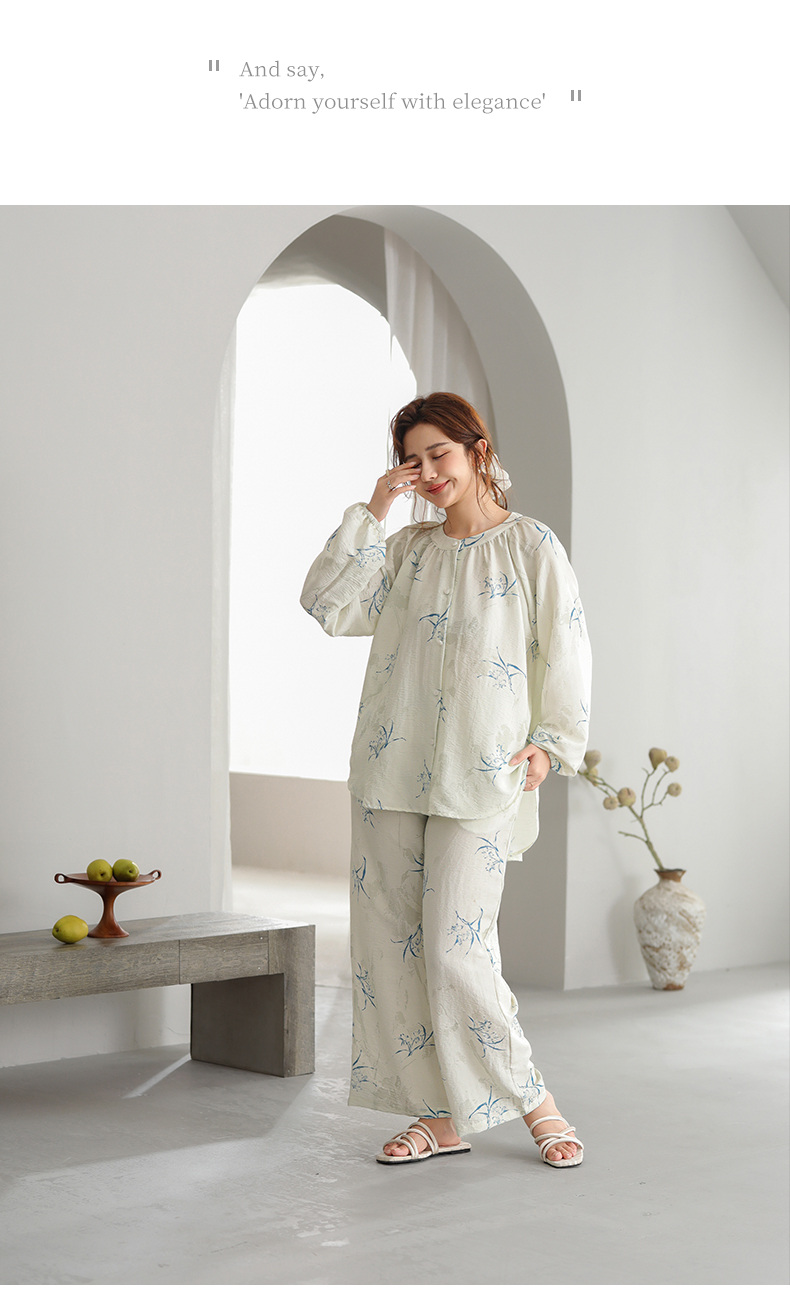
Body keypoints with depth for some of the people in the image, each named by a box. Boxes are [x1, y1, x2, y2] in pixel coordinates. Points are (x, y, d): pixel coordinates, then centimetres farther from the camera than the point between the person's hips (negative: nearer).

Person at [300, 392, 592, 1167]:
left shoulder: (531, 546, 3)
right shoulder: (406, 549, 14)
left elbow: (566, 653, 2)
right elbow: (327, 607, 2)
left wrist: (552, 743, -8)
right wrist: (371, 512, 1)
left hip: (480, 776, -5)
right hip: (391, 769, 5)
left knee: (455, 951, -11)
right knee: (393, 946, 3)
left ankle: (533, 1104, 5)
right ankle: (441, 1118, 12)